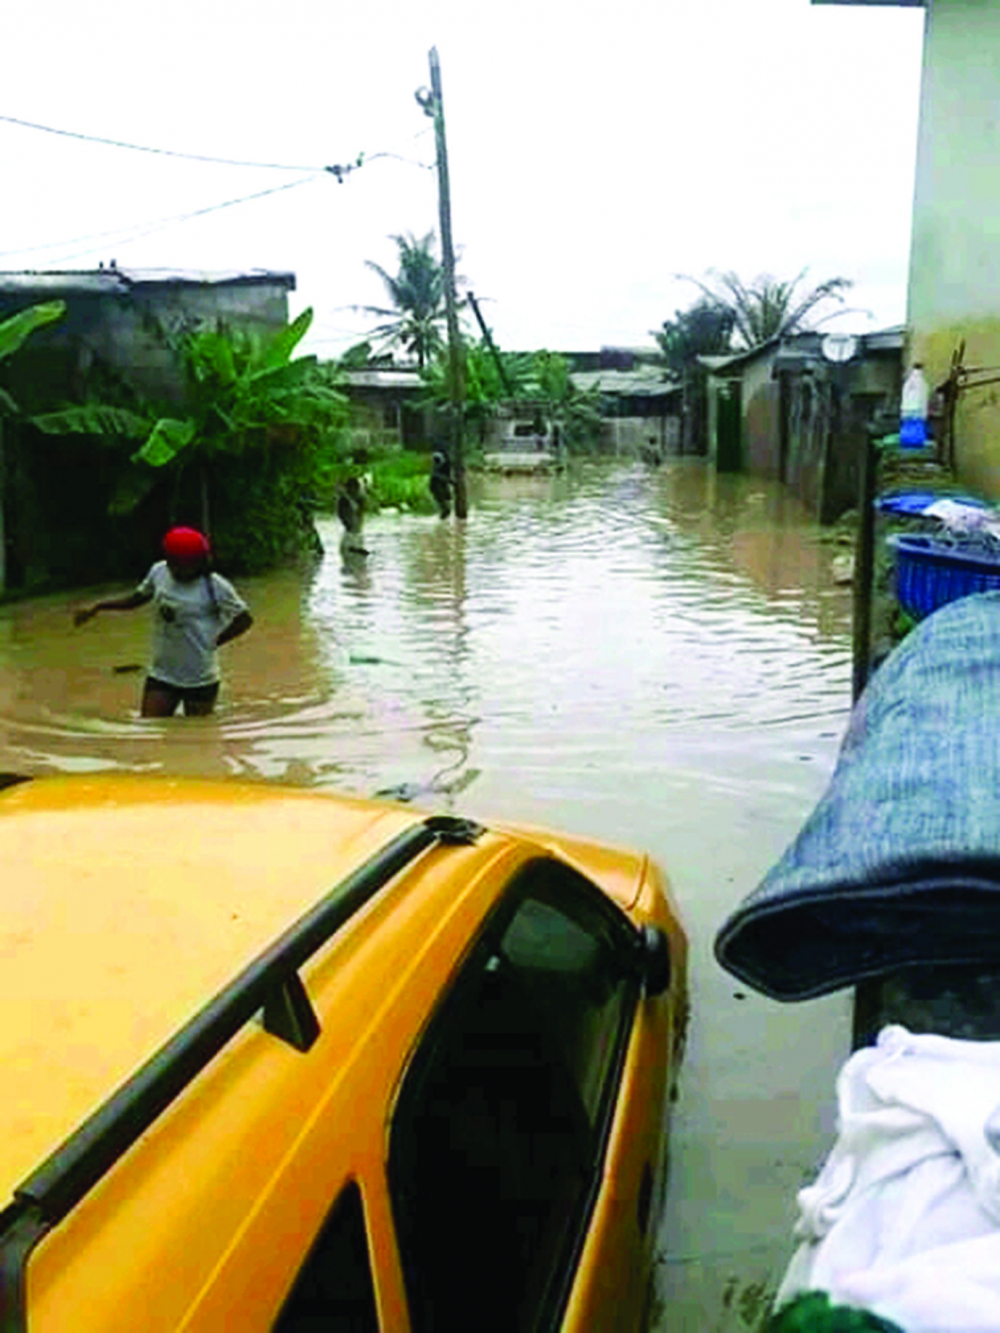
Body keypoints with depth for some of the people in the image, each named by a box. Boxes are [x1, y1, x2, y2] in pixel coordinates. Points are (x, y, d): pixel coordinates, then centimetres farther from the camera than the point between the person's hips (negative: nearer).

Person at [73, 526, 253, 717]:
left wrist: (213, 642, -6)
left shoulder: (215, 587, -13)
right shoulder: (158, 572, 0)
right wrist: (96, 608, 12)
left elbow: (244, 619, -3)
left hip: (200, 679, -4)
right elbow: (136, 599, 16)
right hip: (162, 675, 4)